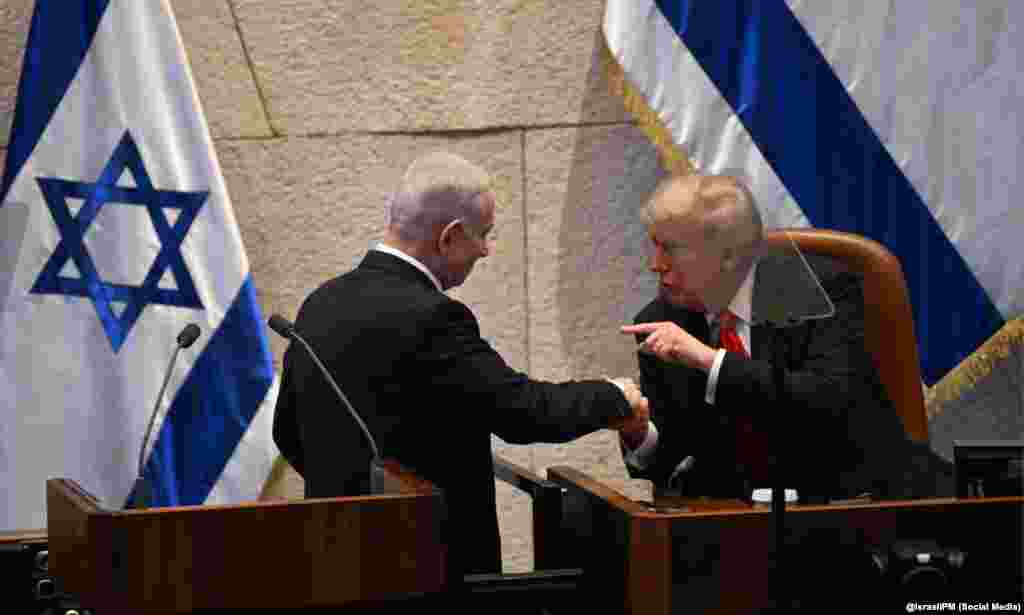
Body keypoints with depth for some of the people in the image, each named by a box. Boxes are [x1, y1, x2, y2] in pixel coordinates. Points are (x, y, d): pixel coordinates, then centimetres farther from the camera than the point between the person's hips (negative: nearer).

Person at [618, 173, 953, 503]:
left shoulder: (822, 288, -10)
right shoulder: (660, 324, 2)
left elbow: (831, 401, -24)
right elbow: (674, 464, 6)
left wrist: (711, 360, -26)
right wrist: (639, 435, -16)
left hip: (866, 498, -2)